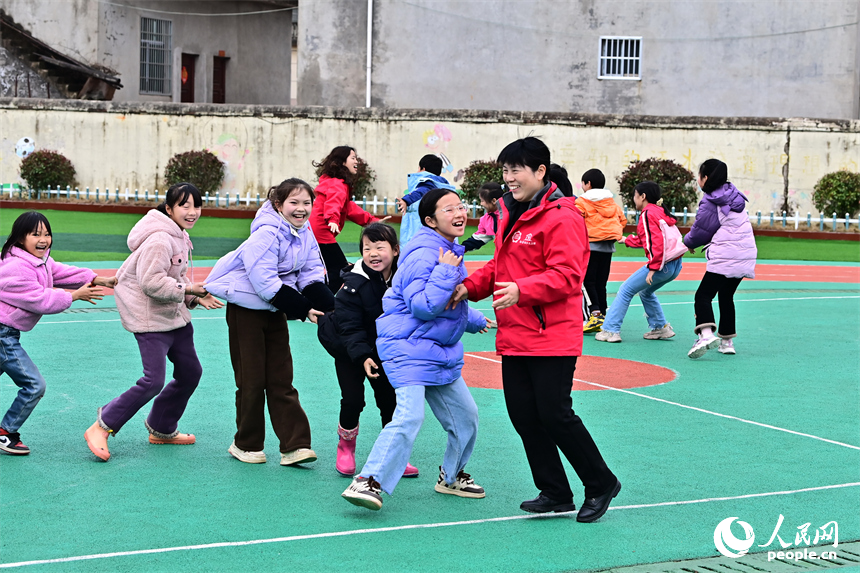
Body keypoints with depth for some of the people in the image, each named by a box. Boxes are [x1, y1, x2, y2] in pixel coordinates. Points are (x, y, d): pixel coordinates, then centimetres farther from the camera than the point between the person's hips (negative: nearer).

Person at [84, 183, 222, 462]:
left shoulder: (179, 236, 11)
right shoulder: (159, 240, -22)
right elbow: (152, 282, -27)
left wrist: (198, 297, 6)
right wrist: (187, 290, -21)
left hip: (175, 314, 10)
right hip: (151, 318, -10)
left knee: (190, 372, 14)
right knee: (154, 380, -14)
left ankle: (162, 429, 31)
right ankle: (100, 429, -3)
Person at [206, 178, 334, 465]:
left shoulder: (306, 234, 1)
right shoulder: (266, 234, -23)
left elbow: (312, 276, 2)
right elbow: (266, 283, -27)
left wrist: (328, 309, -16)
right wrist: (303, 310, -26)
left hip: (275, 309, 7)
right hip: (246, 307, -7)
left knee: (281, 379, 5)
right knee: (252, 380, 1)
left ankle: (294, 445, 3)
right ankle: (246, 444, 17)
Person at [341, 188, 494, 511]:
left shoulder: (450, 251, 13)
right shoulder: (423, 255, -18)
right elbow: (423, 306, -26)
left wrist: (475, 320, 41)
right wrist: (445, 271, -25)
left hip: (441, 351, 10)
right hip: (408, 347, -10)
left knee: (465, 416, 13)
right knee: (410, 415, -24)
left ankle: (451, 476, 33)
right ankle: (367, 483, -23)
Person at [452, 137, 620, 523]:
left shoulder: (562, 217, -13)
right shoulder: (511, 213, 15)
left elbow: (567, 275, -21)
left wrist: (521, 290, -33)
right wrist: (471, 287, 8)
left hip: (552, 338, -9)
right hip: (513, 338, 9)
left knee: (555, 415, -7)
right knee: (523, 417, 9)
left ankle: (601, 484, 13)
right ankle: (555, 494, 20)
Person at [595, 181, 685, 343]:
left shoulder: (648, 214, -10)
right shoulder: (660, 211, 18)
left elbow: (656, 242, -21)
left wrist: (653, 267, -23)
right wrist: (627, 240, 40)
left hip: (662, 265, -9)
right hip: (675, 266, 9)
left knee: (626, 290, 1)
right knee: (645, 292, 28)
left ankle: (610, 330, -1)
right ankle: (661, 328, 27)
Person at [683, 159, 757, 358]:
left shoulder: (709, 202, -9)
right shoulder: (734, 196, 15)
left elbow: (700, 231, -3)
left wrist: (689, 243, 17)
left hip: (725, 256, -8)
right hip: (746, 254, 8)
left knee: (703, 295, -10)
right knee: (726, 296, 21)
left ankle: (706, 334, -31)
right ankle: (727, 340, 24)